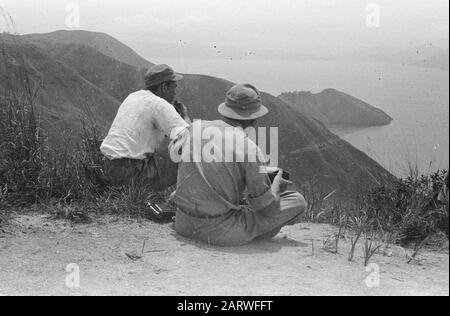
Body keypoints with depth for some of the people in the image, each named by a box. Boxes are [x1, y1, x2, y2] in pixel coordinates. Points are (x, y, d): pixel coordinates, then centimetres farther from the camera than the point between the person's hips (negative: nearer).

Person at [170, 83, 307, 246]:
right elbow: (268, 208, -8)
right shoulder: (249, 149, -13)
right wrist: (276, 185, 15)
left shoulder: (196, 127, 3)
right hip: (221, 232, -6)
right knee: (297, 201, 7)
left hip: (184, 225, 7)